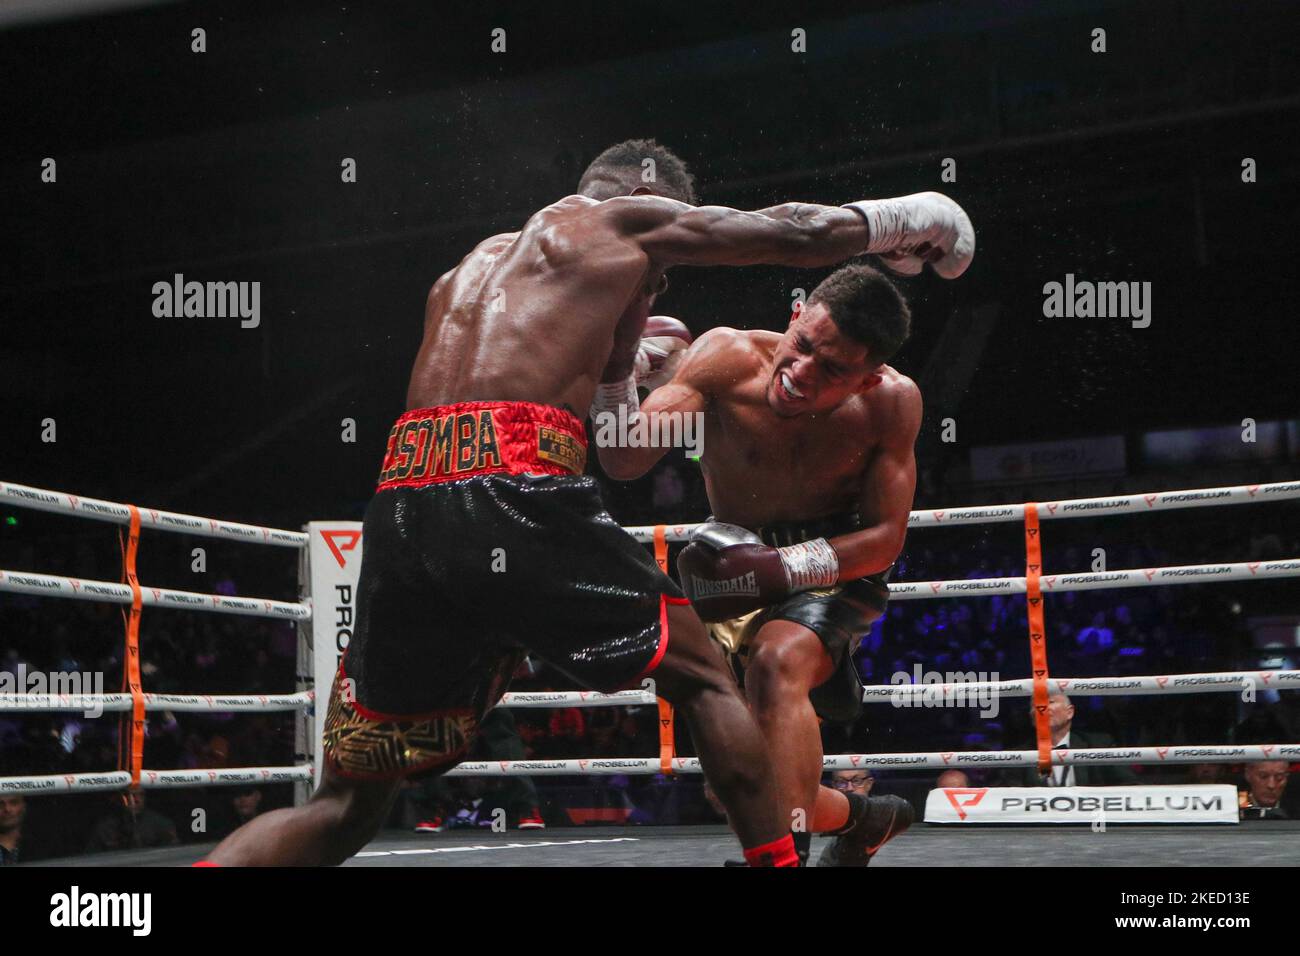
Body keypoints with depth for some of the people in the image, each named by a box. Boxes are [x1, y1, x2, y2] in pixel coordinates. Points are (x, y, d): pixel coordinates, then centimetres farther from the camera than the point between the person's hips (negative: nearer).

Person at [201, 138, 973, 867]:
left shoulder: (476, 263, 35)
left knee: (347, 806, 12)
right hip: (514, 497, -6)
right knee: (704, 681, 15)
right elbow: (800, 233, 24)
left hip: (400, 511, 6)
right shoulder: (628, 216, 17)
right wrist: (901, 218, 40)